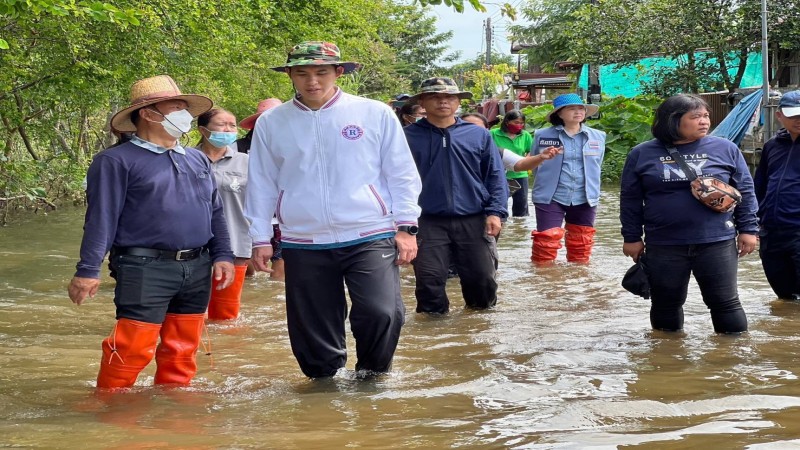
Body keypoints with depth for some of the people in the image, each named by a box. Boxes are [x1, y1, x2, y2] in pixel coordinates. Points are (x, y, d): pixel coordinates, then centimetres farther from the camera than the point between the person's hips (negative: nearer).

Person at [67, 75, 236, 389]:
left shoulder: (198, 160, 18)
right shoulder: (117, 161, -3)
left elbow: (215, 212, 20)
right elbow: (101, 218, -8)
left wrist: (223, 255, 9)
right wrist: (88, 271, -13)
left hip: (197, 269, 6)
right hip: (146, 269, -6)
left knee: (182, 349, 11)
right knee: (132, 349, -9)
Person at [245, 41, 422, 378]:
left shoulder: (376, 114, 2)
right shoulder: (271, 123, 6)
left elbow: (402, 174, 4)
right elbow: (261, 184, 11)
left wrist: (406, 227, -1)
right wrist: (260, 238, 9)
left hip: (370, 238, -2)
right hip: (303, 245, 2)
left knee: (381, 313, -16)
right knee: (312, 326, 6)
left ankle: (370, 376, 10)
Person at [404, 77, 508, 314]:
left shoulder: (478, 135, 6)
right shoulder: (409, 136, 2)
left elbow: (495, 176, 7)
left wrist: (495, 212, -3)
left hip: (474, 222, 1)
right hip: (430, 223, -1)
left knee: (482, 277, 4)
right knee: (429, 278, -5)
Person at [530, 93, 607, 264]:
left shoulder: (598, 137, 5)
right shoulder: (543, 135, -2)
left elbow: (595, 168, 16)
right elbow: (534, 166, 9)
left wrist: (591, 191, 15)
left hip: (585, 199, 3)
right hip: (550, 199, -3)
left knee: (581, 245, 13)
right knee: (546, 243, -6)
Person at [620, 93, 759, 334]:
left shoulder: (725, 149, 3)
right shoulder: (642, 154, 2)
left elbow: (745, 192, 7)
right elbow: (630, 199, 7)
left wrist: (748, 229, 2)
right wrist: (632, 238, 5)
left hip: (716, 243, 0)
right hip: (663, 247, 1)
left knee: (725, 301, 2)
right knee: (665, 304, 11)